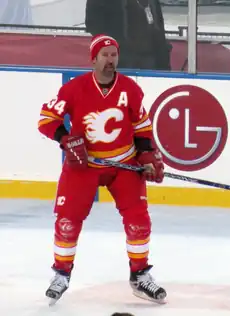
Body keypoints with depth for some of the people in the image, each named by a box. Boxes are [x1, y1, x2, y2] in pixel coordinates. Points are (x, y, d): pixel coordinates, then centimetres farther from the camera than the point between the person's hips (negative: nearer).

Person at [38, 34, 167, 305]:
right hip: (83, 163, -2)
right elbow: (47, 118, -12)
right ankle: (61, 274, 13)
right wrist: (67, 140, -25)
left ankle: (140, 276, 9)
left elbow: (142, 124, 6)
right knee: (68, 218, -6)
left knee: (138, 217, -5)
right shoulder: (74, 88, -15)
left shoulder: (130, 89, -7)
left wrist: (147, 154, -3)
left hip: (124, 163, 2)